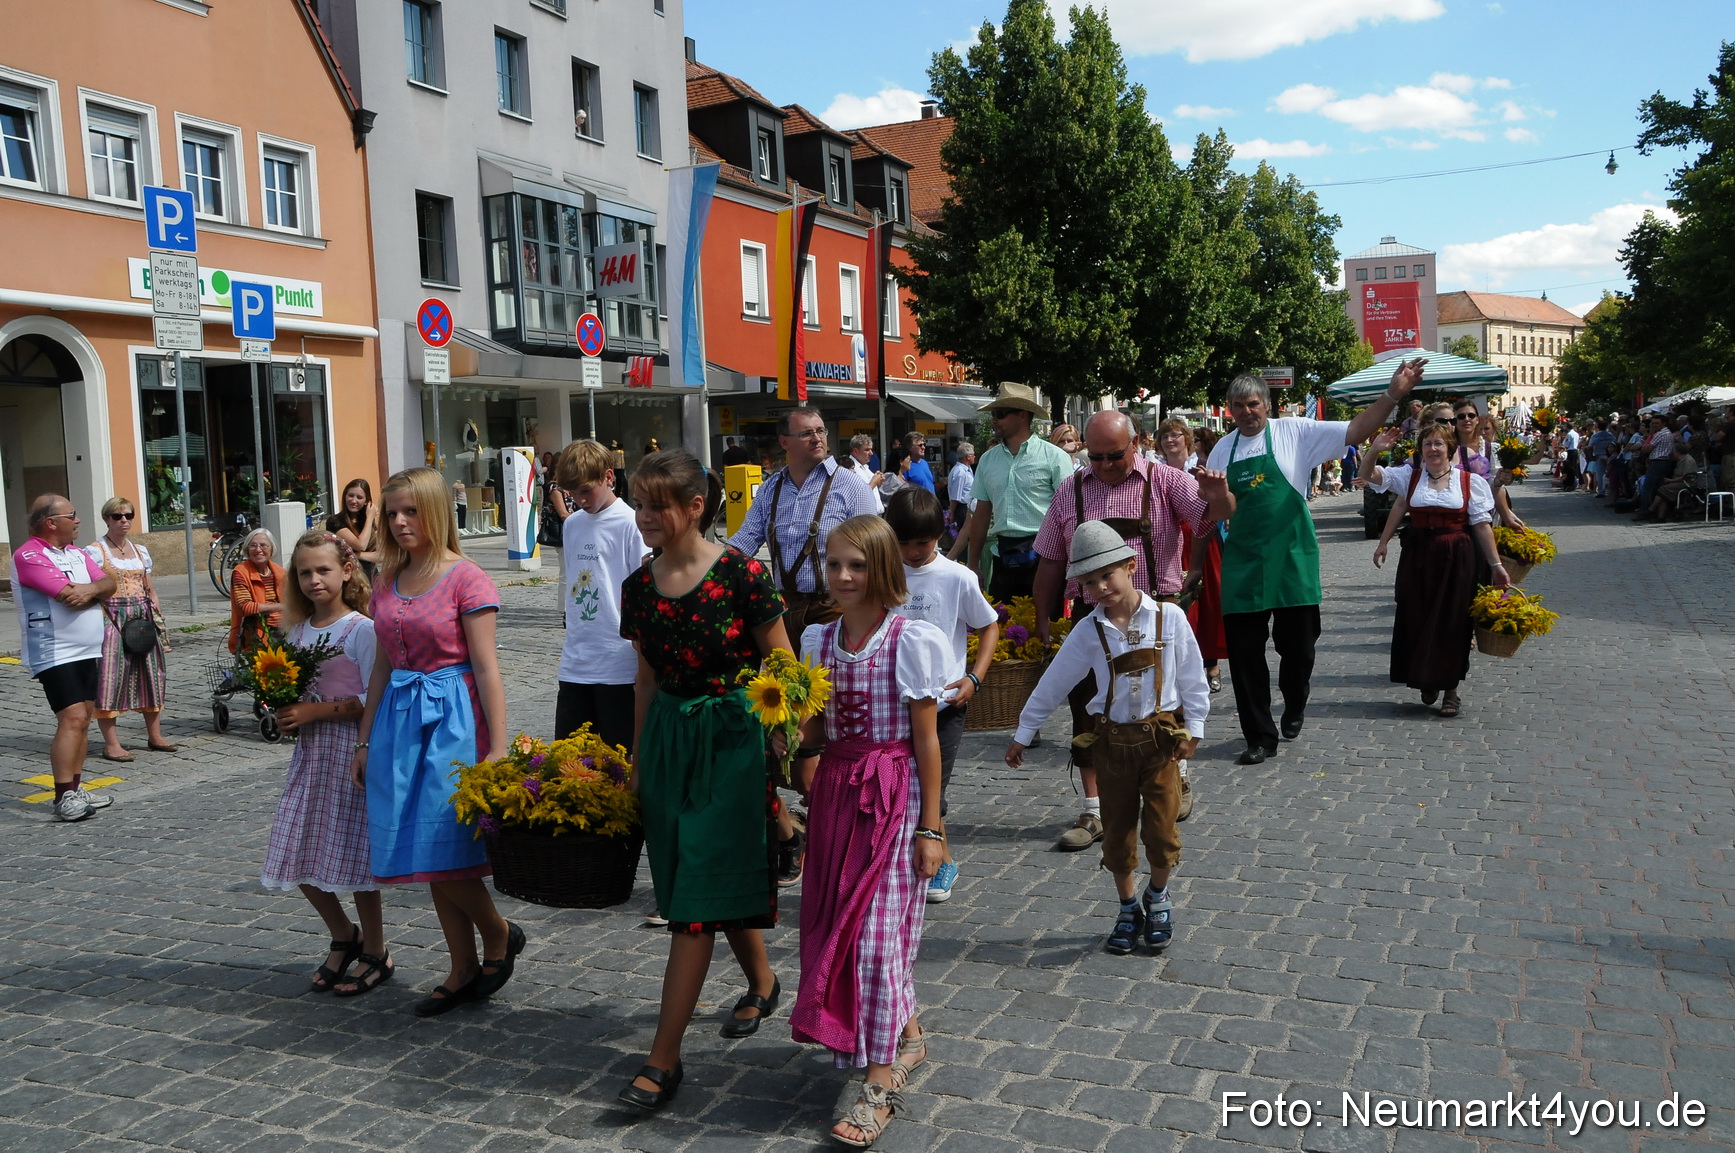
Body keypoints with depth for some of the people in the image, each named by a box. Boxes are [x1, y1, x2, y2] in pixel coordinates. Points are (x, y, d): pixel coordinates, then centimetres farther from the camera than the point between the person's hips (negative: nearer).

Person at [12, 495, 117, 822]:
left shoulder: (76, 553, 14)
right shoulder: (29, 556, -13)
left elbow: (109, 584, 7)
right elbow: (68, 594, -22)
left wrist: (90, 590, -15)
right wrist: (95, 589, -2)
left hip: (87, 651, 9)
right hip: (54, 654, -9)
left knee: (82, 720, 11)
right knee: (72, 719, -16)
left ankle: (76, 787, 18)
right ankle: (64, 797, -16)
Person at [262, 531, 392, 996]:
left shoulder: (361, 630, -11)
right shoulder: (299, 630, 10)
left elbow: (373, 700, -15)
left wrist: (313, 712, -18)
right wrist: (285, 713, -1)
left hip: (351, 750, -7)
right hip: (309, 752, 7)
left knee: (353, 853, -1)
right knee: (299, 855, 8)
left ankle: (376, 954, 17)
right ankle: (344, 937, 30)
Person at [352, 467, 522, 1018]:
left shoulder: (465, 577, -9)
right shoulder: (388, 583, 11)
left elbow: (486, 668, -12)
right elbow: (382, 667, 16)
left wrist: (497, 748, -16)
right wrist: (365, 741, 16)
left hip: (450, 717, -7)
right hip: (399, 716, 7)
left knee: (444, 846, -8)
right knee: (425, 856, 9)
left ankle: (500, 934, 18)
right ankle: (464, 972, 20)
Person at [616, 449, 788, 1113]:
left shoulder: (741, 573, -14)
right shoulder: (639, 586, 2)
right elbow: (646, 678, 13)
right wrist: (636, 758, 16)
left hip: (732, 740, -6)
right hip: (669, 741, 6)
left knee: (696, 897, -5)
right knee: (722, 881, 18)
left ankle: (664, 1058, 2)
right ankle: (761, 982, 44)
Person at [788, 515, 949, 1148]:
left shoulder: (909, 642, -11)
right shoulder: (819, 640, 5)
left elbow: (926, 741, -9)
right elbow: (818, 730, 11)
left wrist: (929, 828, -10)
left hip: (895, 796, -6)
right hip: (837, 791, 6)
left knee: (878, 930, -7)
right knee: (836, 923, 11)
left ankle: (880, 1084, 4)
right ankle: (908, 1036, 34)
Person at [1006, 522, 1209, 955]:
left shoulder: (1169, 618, -7)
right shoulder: (1088, 632, -3)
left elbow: (1191, 676, 1)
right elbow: (1053, 683, 3)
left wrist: (1194, 726, -1)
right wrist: (1023, 733, 7)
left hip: (1161, 736, -1)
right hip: (1113, 740, 2)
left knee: (1161, 828, 0)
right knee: (1117, 830, 9)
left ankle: (1158, 899, 27)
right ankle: (1128, 909, 29)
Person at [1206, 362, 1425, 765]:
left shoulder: (1294, 432, -2)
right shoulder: (1223, 449, 8)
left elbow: (1355, 431, -8)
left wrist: (1393, 395, -19)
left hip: (1290, 555, -2)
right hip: (1242, 557, 2)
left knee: (1297, 642, 8)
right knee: (1243, 648, 0)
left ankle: (1294, 709, 39)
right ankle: (1260, 736, 12)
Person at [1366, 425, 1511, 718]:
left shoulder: (1470, 481, 0)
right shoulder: (1410, 476, 5)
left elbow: (1482, 525, -1)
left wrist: (1496, 565, -4)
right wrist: (1375, 451, -18)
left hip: (1456, 559, -2)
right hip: (1417, 556, 2)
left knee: (1452, 621, 1)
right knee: (1417, 618, 6)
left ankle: (1450, 688, 11)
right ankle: (1426, 680, 24)